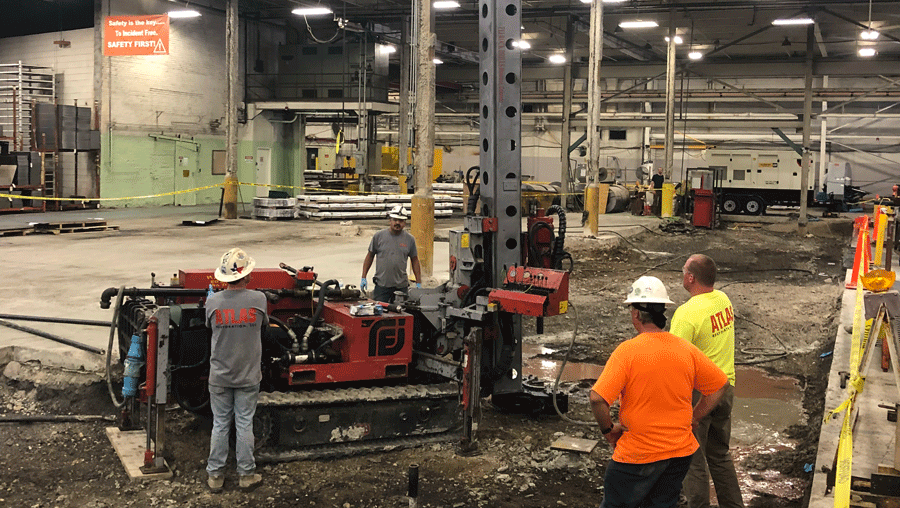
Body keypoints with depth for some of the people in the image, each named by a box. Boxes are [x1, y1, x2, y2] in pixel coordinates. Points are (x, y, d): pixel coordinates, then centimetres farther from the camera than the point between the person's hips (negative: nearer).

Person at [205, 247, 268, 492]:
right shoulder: (258, 300, -13)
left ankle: (215, 475, 19)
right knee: (245, 425, 10)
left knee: (220, 425, 11)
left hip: (219, 377, 1)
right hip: (248, 376, -1)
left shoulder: (213, 302, -11)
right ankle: (246, 474, 19)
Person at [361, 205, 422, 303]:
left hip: (402, 286, 1)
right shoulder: (379, 236, 2)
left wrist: (418, 283, 8)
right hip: (381, 285, -1)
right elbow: (370, 256, 8)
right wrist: (363, 278, 3)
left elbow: (414, 260, 11)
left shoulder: (409, 239, 5)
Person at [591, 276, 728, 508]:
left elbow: (597, 399, -24)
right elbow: (720, 384, 8)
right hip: (681, 452, 5)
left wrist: (608, 429, -7)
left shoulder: (627, 351, -17)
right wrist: (692, 419, 13)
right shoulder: (687, 350, -3)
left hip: (638, 455, -5)